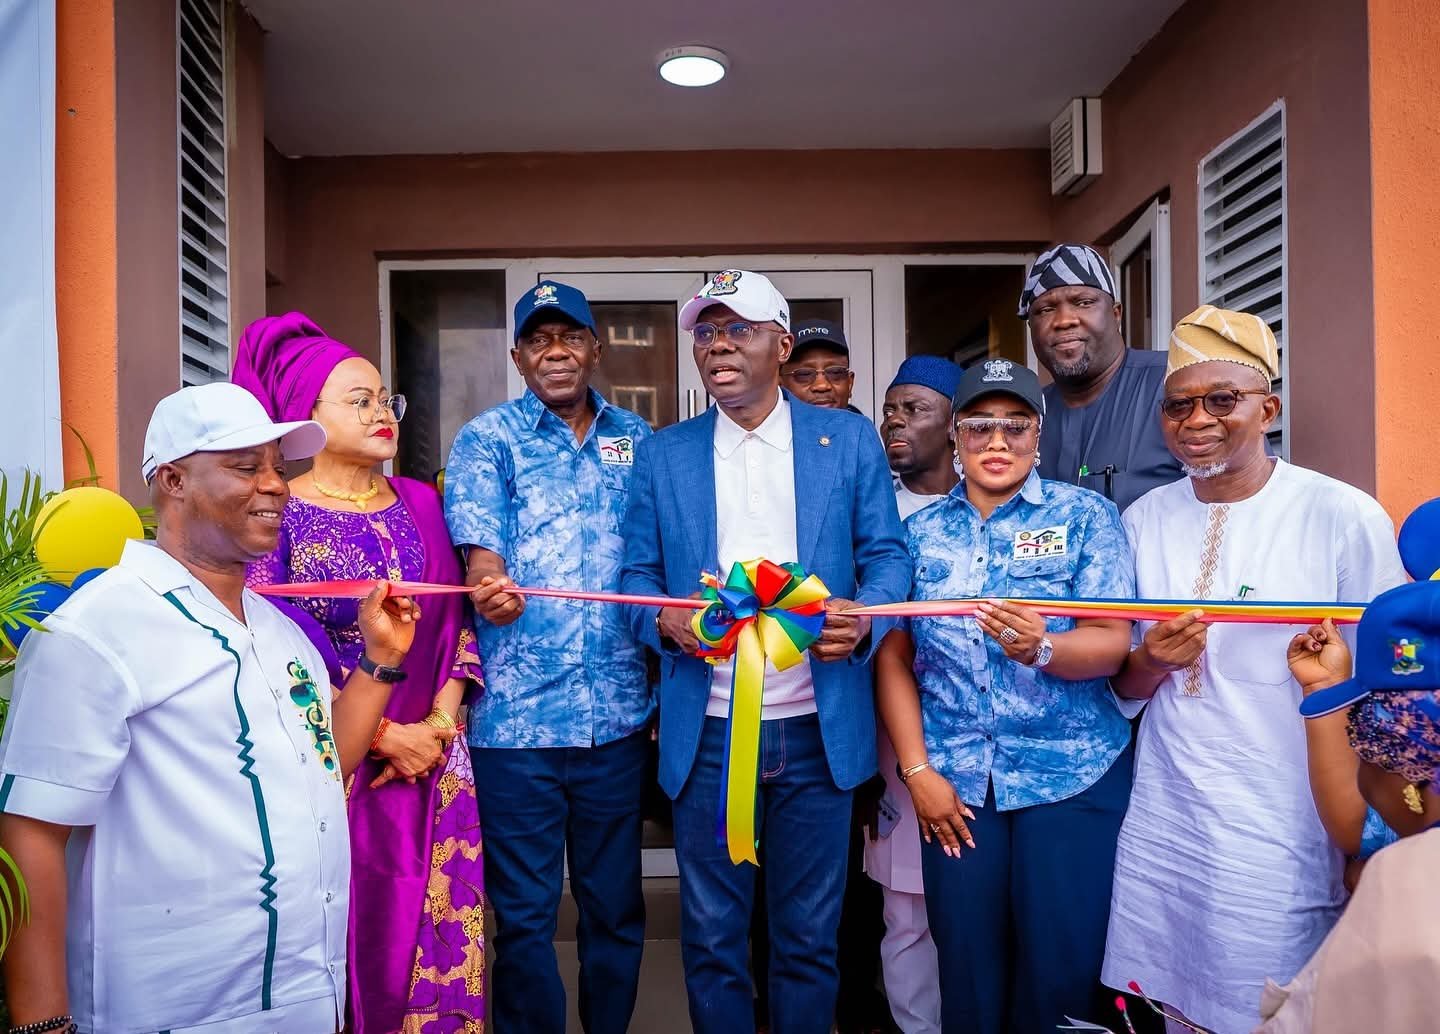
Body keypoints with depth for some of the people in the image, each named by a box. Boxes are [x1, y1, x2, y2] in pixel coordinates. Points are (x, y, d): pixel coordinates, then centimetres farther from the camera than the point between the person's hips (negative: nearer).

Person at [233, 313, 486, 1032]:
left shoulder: (420, 503, 8)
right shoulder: (277, 515, -7)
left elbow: (458, 623, 9)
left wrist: (440, 723, -4)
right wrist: (383, 736, -12)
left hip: (434, 766, 4)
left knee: (434, 933, 8)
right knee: (343, 938, 4)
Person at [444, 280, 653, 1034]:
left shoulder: (638, 440, 10)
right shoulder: (486, 439, 2)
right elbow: (480, 552, -10)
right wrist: (489, 590, -32)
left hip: (618, 712, 3)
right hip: (517, 715, -2)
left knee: (616, 905, 14)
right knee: (524, 912, 8)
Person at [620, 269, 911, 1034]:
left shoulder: (849, 439, 4)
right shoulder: (663, 454, 7)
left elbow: (887, 555, 2)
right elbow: (637, 574, 6)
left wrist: (862, 617, -18)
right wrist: (666, 619, -16)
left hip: (818, 728, 0)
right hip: (706, 732, 1)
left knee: (810, 935, 13)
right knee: (711, 935, 12)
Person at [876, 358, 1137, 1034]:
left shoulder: (1085, 515, -1)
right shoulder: (921, 531, 6)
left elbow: (1112, 643, -9)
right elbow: (894, 657, 4)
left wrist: (1041, 649, -30)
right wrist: (917, 771, -3)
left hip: (1071, 774, -2)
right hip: (955, 781, 2)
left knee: (1060, 966, 4)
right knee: (966, 964, 9)